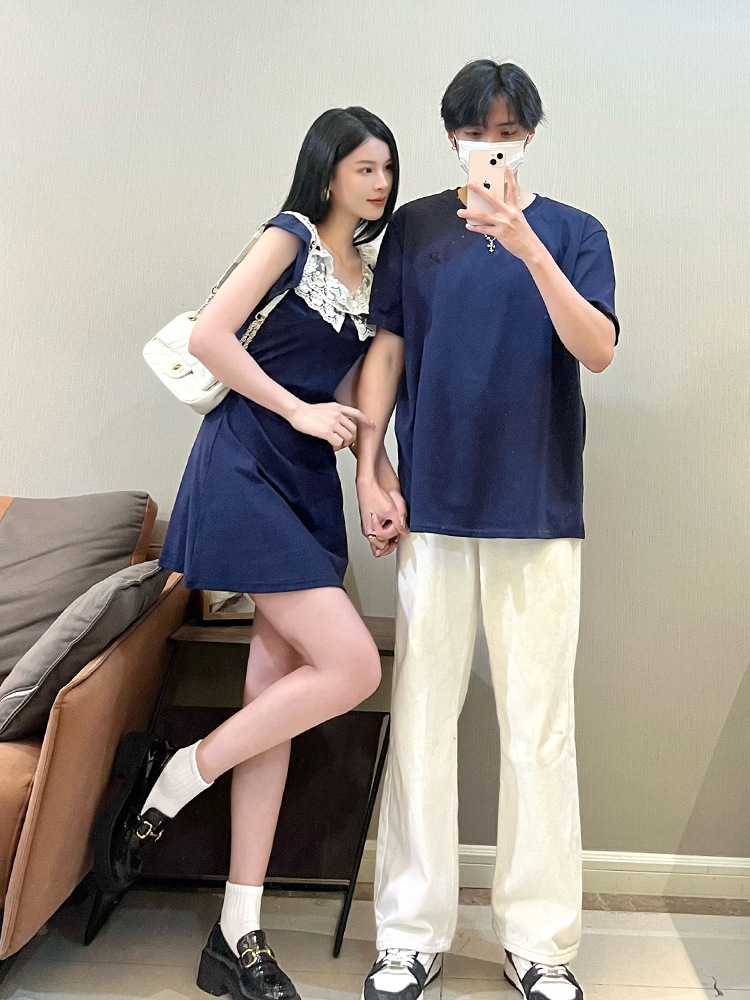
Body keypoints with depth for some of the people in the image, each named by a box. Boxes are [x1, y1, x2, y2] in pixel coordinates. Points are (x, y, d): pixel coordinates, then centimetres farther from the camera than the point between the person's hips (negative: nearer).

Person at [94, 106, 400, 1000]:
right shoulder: (291, 236, -1)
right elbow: (208, 336, -11)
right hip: (247, 467, -7)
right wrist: (300, 411, -10)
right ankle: (172, 781, 4)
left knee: (277, 697, 4)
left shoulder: (372, 273, 19)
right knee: (352, 668, -17)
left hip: (310, 486, 8)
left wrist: (382, 469, 3)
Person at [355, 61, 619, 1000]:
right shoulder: (414, 228, 10)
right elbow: (386, 353, 8)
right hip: (432, 507, 1)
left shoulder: (572, 232, 6)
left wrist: (526, 245, -20)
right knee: (420, 719, 5)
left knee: (539, 726, 4)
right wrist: (368, 474, -1)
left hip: (539, 510, -1)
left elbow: (597, 350, -8)